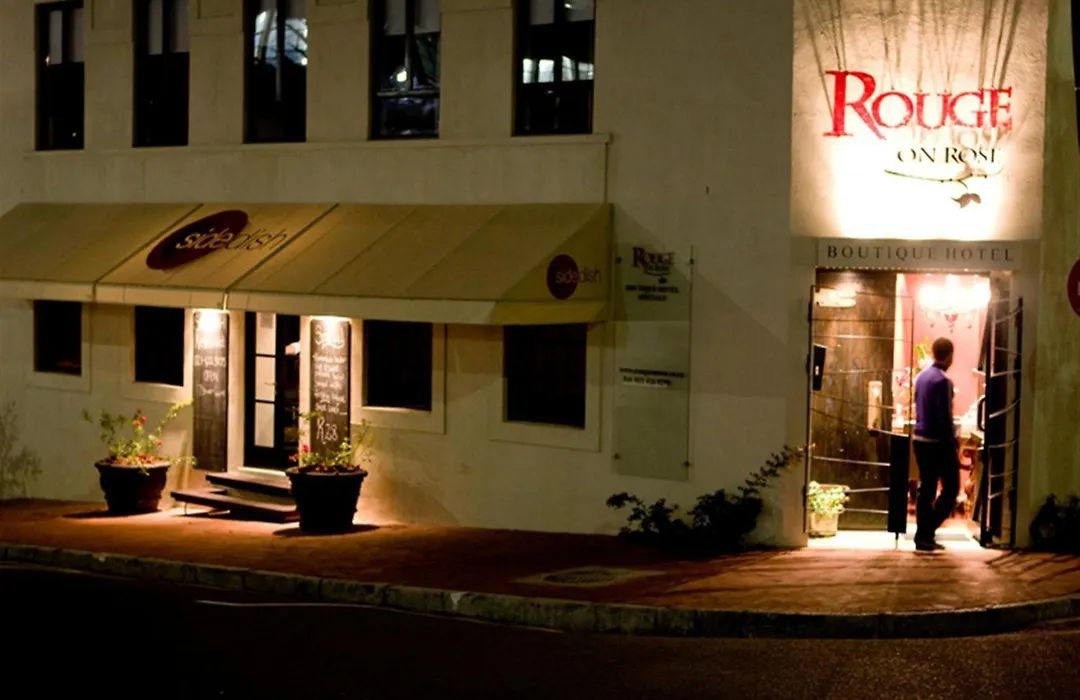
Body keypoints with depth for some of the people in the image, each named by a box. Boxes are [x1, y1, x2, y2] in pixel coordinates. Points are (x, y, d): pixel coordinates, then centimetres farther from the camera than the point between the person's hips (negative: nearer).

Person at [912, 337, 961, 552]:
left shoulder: (921, 376, 8)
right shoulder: (943, 381, -17)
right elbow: (945, 417, -19)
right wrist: (953, 438, -3)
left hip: (920, 439, 8)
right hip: (938, 442, -8)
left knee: (925, 489, 12)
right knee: (950, 488, 2)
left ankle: (923, 536, 13)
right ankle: (927, 531, -4)